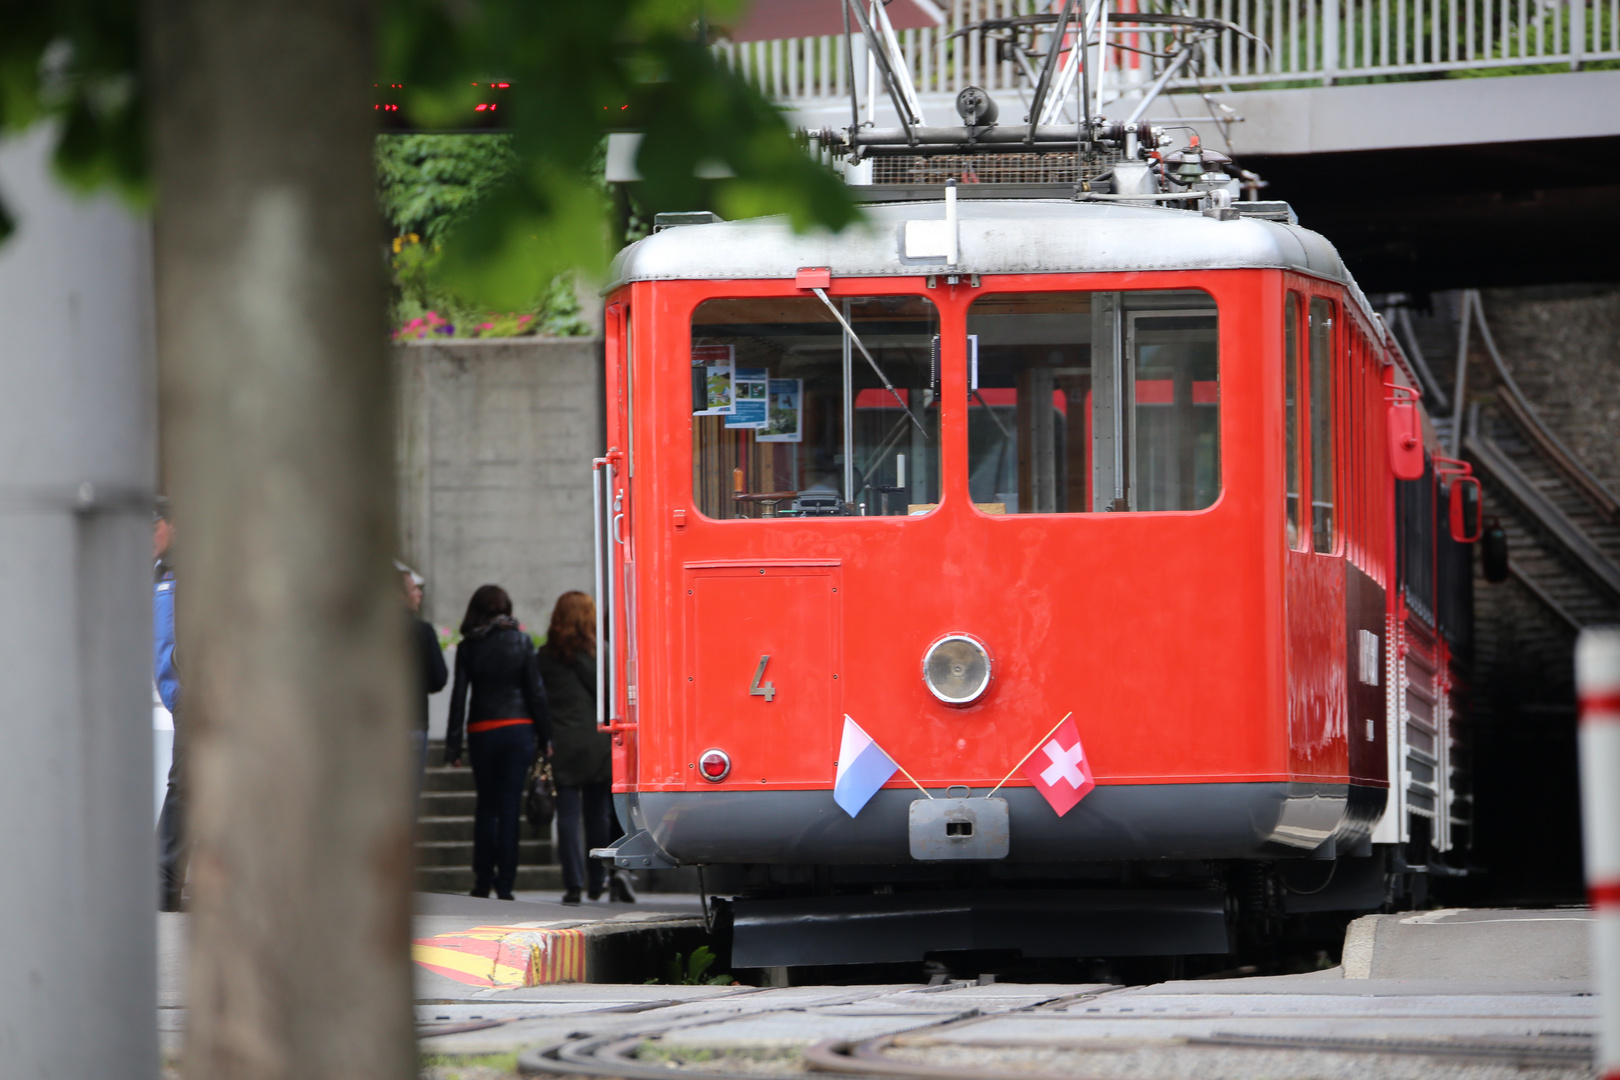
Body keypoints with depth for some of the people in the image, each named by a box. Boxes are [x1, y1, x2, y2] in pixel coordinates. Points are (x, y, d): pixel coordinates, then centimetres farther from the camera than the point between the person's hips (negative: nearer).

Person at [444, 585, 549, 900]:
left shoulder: (468, 647, 0)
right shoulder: (520, 641, -1)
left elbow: (459, 697, -1)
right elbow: (535, 691, -2)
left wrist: (453, 745, 1)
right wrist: (544, 735, 5)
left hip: (481, 732, 1)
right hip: (518, 729, -1)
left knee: (486, 806, 13)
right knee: (510, 807, 0)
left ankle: (482, 880, 11)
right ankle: (505, 884, -4)